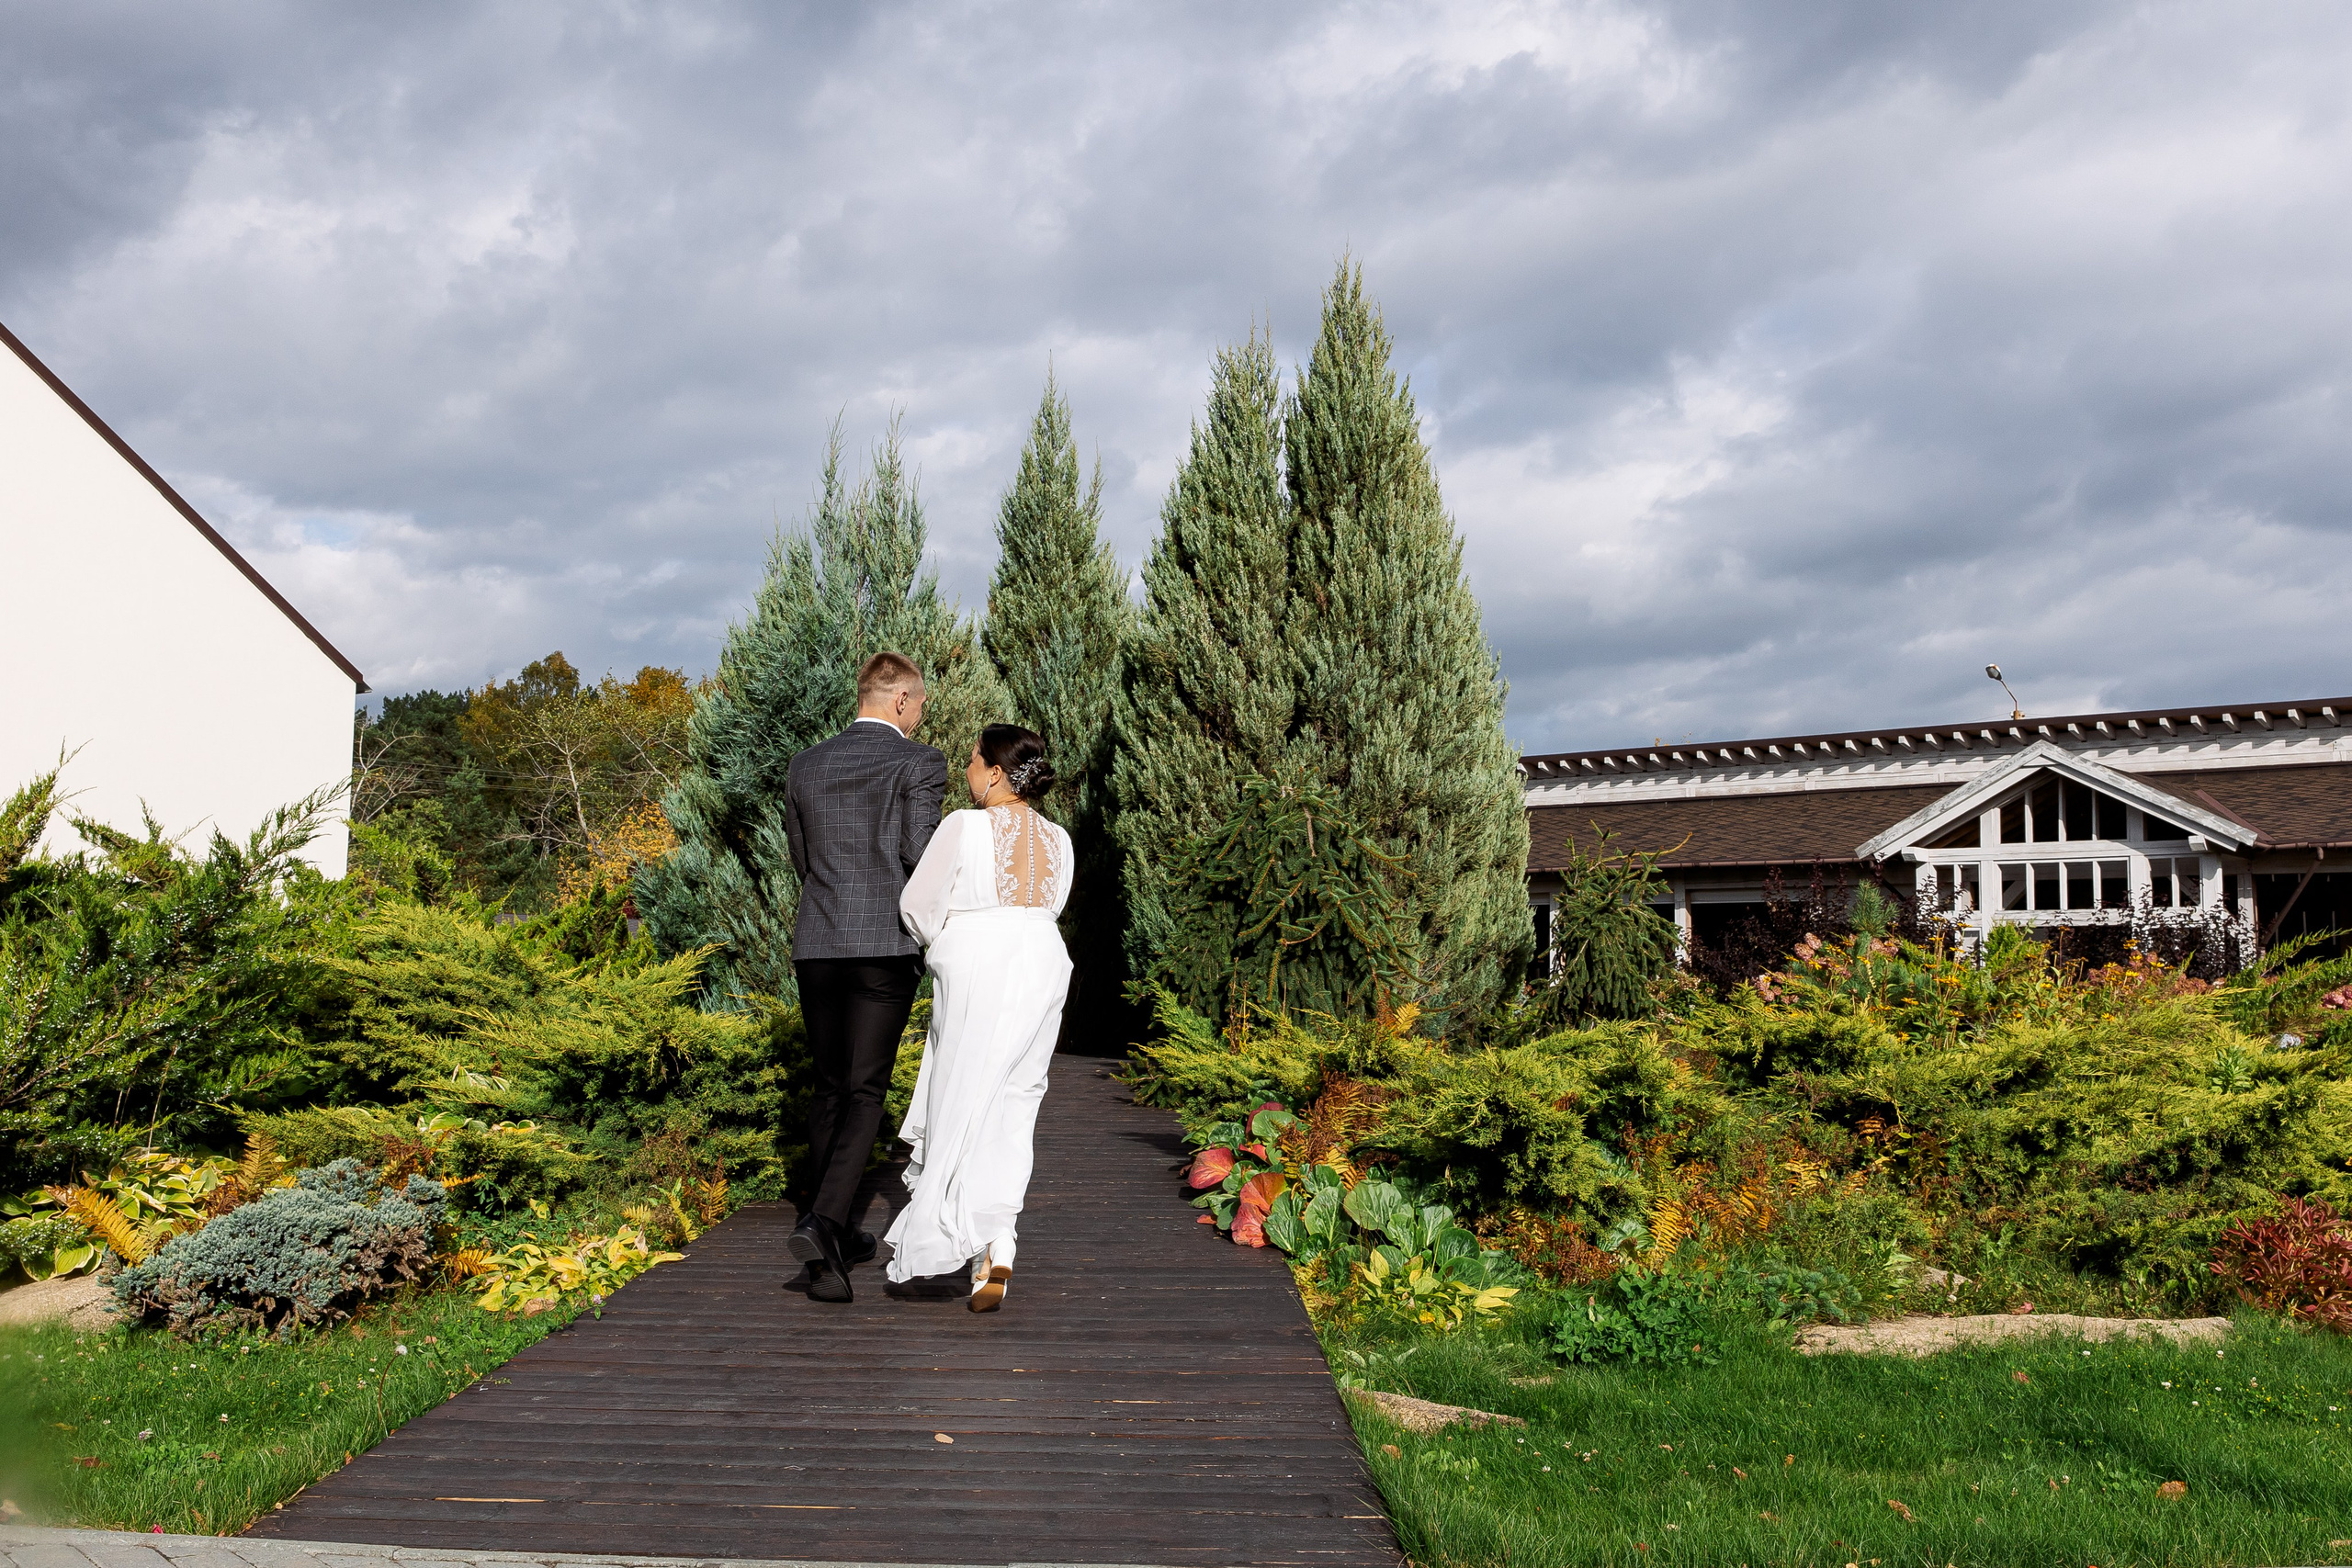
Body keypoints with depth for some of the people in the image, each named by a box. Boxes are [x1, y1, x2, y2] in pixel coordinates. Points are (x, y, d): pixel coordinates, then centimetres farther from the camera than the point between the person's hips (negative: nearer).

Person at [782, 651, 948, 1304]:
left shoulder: (805, 766, 12)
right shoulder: (920, 762, -4)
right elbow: (920, 855, -11)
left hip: (816, 946, 5)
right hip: (887, 945, -4)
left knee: (829, 1087, 15)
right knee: (864, 1093, 0)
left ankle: (835, 1236, 21)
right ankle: (822, 1222, -18)